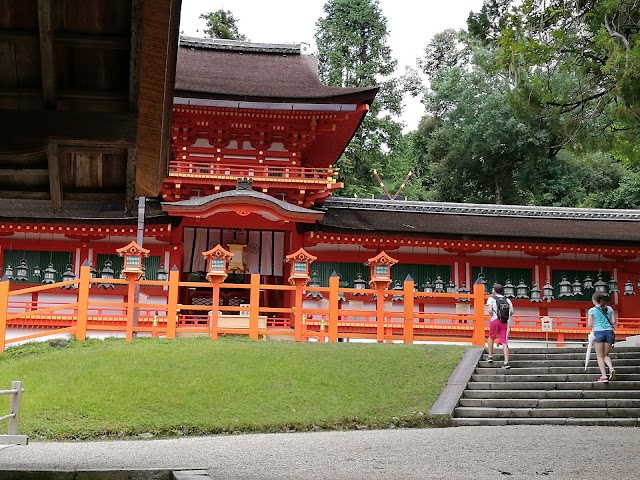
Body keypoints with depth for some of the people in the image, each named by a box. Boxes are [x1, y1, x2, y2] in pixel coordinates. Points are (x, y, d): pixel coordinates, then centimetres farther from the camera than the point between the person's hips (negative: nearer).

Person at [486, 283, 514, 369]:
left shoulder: (491, 298, 6)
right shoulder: (507, 300, 16)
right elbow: (512, 312, 4)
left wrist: (492, 317, 7)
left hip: (495, 321, -2)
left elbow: (490, 310, -10)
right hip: (505, 322, 2)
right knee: (504, 342, -1)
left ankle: (490, 356, 27)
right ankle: (506, 362, -12)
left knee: (491, 337, 24)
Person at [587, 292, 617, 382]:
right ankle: (611, 368, -12)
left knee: (600, 356, 3)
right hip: (609, 332, 3)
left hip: (598, 332, -3)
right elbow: (614, 322, 7)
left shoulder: (592, 310, 0)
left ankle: (604, 376, -3)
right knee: (606, 354, 14)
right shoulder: (609, 309, 9)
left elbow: (589, 324, -1)